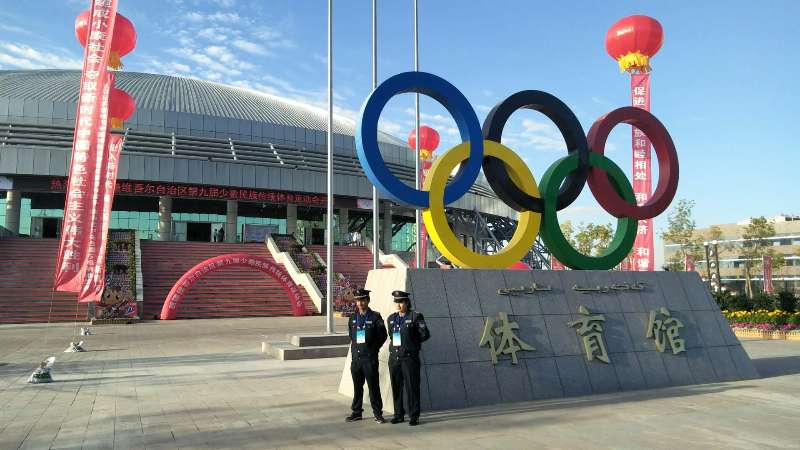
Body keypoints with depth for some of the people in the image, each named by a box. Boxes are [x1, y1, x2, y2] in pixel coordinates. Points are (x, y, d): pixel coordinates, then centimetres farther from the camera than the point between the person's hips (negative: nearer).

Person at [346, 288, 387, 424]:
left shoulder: (375, 317, -4)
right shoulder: (353, 318, 10)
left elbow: (383, 336, -1)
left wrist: (373, 349, -1)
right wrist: (354, 347, 12)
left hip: (370, 358, -4)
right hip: (356, 357, 4)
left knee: (373, 386, 0)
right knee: (357, 386, 11)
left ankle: (378, 413, 9)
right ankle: (356, 412, 22)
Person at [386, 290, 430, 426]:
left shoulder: (415, 316, -4)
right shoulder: (391, 318, 12)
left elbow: (425, 334, -3)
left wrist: (413, 343, 4)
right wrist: (395, 344, 12)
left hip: (409, 357, -5)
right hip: (394, 357, 5)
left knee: (411, 387, -2)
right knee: (396, 387, 9)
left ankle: (414, 416, 8)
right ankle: (399, 414, 21)